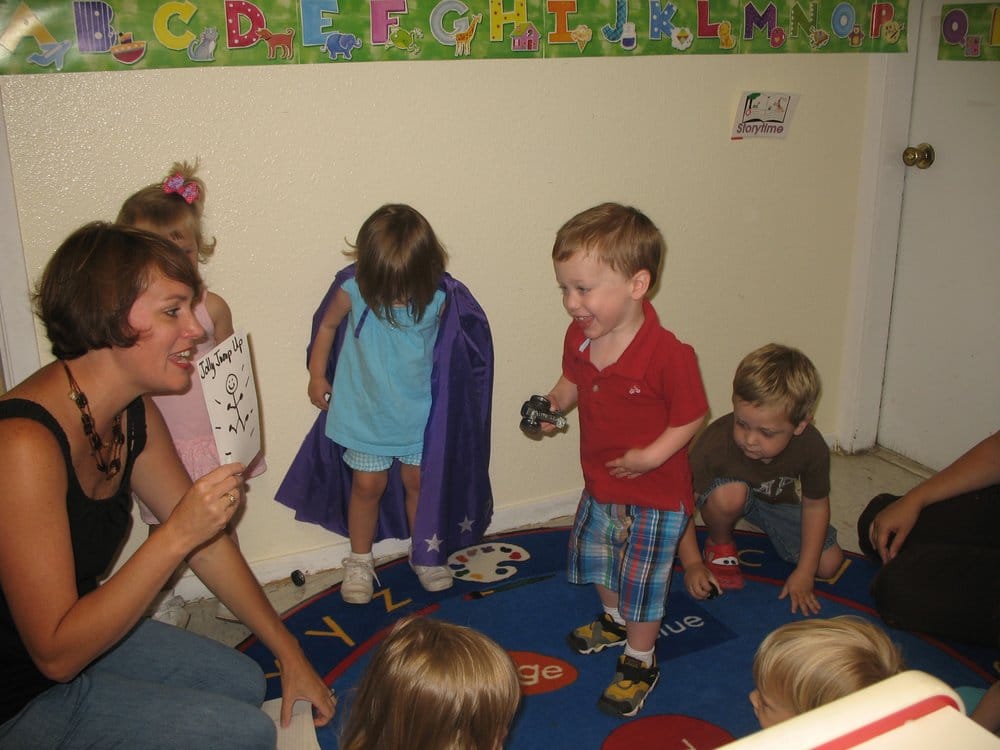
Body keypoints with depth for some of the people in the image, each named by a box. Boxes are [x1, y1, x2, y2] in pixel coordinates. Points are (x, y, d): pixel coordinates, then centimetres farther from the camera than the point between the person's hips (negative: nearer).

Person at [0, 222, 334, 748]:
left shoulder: (135, 415, -5)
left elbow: (207, 541, 4)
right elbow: (57, 654, -30)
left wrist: (288, 653, 8)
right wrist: (176, 536, -34)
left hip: (81, 632, 8)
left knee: (244, 683, 16)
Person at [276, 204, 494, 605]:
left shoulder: (441, 298, -22)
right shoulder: (353, 290, -21)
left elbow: (450, 354, -5)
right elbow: (327, 325, 0)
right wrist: (317, 375, 7)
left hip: (419, 415, 0)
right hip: (364, 412, 0)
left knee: (419, 482, 14)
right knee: (367, 484, 11)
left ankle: (426, 553, 36)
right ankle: (359, 560, 31)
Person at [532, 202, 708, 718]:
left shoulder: (668, 355, -31)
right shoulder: (579, 337, -10)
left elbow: (691, 416, -19)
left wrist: (652, 455, -28)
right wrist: (553, 405, -11)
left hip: (654, 493, -7)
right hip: (600, 483, 8)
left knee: (642, 577, 8)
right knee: (593, 552, 27)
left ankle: (639, 663, 33)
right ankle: (615, 620, 57)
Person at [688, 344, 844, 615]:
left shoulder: (812, 447, -29)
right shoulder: (714, 443, -40)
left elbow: (815, 505, -12)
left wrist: (804, 574, -11)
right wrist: (692, 565, -27)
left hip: (777, 501, 3)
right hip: (728, 495, -3)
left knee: (829, 563, -5)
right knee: (730, 493, -39)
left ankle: (765, 528, 22)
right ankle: (719, 544, -4)